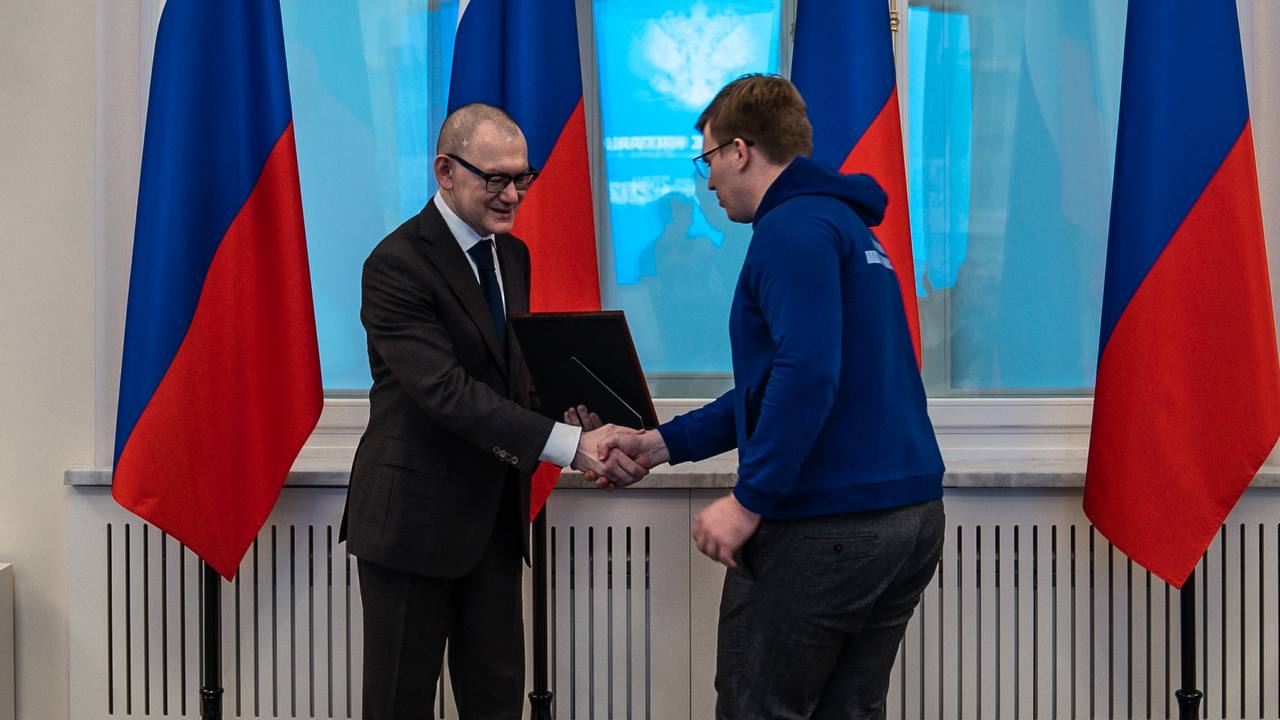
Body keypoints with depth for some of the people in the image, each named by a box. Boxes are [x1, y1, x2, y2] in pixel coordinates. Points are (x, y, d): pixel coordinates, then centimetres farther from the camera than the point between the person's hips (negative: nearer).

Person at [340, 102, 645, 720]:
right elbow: (445, 391, -25)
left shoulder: (512, 255, 9)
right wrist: (569, 444, -31)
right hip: (414, 514, -7)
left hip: (493, 514, 7)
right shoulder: (398, 264, -16)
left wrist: (566, 408, -9)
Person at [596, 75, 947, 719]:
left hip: (823, 527, -9)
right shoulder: (848, 225, 20)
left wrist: (749, 499, -21)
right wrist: (663, 444, 21)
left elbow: (806, 376, -25)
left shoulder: (793, 229, -12)